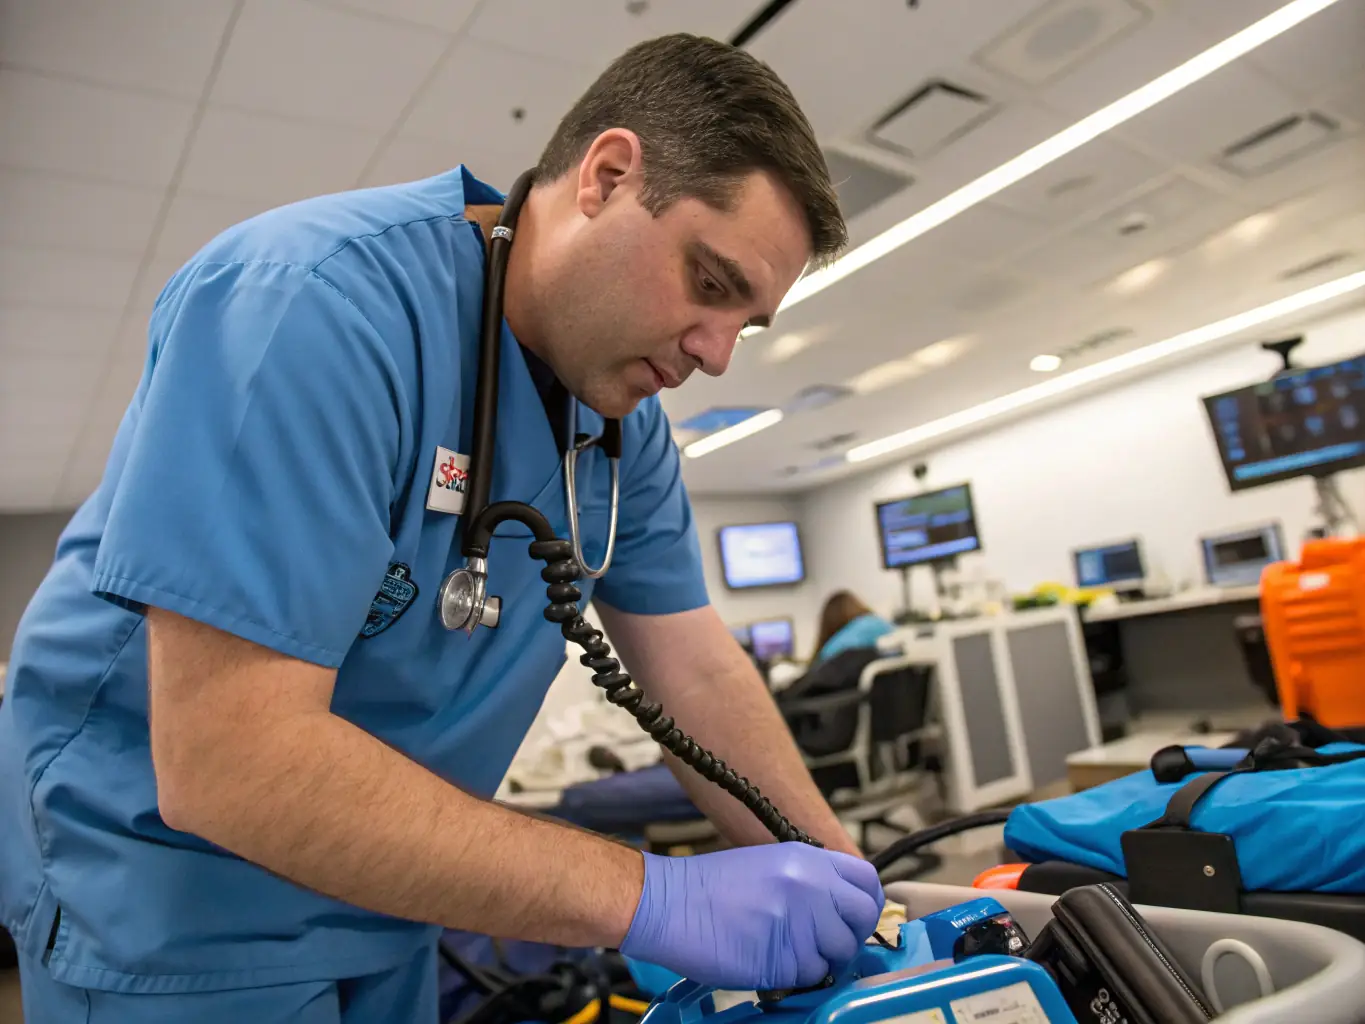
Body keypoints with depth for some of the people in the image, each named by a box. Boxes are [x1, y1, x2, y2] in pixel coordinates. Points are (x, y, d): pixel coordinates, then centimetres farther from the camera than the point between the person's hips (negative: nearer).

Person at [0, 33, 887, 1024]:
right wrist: (655, 897, -31)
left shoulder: (624, 404, -5)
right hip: (172, 881, -6)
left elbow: (694, 665, -2)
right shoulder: (322, 296, -28)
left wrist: (849, 890, -6)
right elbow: (226, 759, -32)